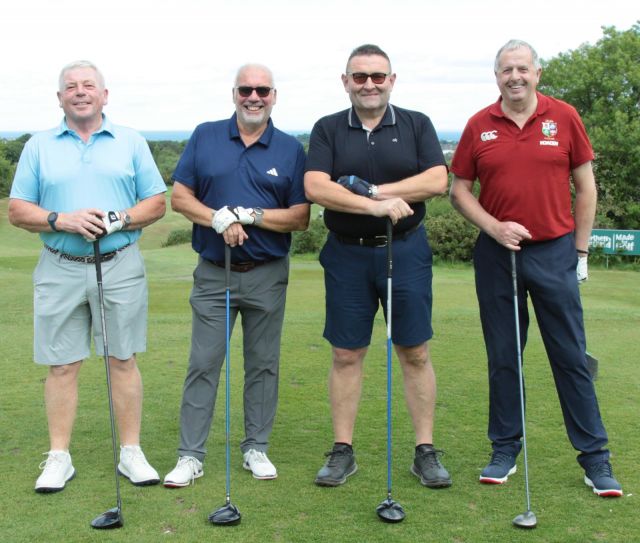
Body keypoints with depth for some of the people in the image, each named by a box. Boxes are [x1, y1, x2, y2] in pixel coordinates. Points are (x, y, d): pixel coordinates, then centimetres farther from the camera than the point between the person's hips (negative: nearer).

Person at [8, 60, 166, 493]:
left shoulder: (131, 143, 8)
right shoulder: (39, 147, 9)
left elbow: (157, 203, 4)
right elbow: (18, 210, 4)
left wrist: (118, 220, -13)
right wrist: (63, 220, -14)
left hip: (120, 266, 0)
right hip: (60, 270, 1)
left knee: (123, 360, 4)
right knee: (62, 365, 4)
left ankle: (131, 453, 14)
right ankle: (59, 457, 14)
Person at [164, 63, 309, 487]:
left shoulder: (290, 149, 2)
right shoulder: (205, 137, 4)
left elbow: (301, 217, -2)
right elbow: (179, 197, 1)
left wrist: (251, 216, -16)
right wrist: (218, 219, -16)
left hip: (267, 276, 0)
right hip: (213, 273, 0)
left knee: (263, 365, 9)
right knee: (203, 364, 1)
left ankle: (256, 448, 22)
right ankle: (191, 455, 10)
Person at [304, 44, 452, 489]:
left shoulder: (416, 125, 5)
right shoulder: (328, 129, 5)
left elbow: (437, 181, -9)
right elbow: (315, 187, -10)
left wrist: (372, 190, -14)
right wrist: (376, 206, -21)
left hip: (406, 251, 0)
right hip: (347, 254, 1)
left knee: (415, 353, 3)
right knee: (346, 355, 5)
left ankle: (426, 451, 13)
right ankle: (343, 451, 16)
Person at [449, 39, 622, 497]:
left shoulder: (564, 117, 0)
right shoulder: (479, 126, 2)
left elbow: (586, 186, 4)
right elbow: (460, 189, 6)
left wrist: (580, 251, 2)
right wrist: (494, 227, -9)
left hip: (554, 253, -1)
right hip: (497, 254, 1)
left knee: (571, 356, 3)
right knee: (503, 357, 8)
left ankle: (594, 455, 12)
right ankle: (505, 450, 21)